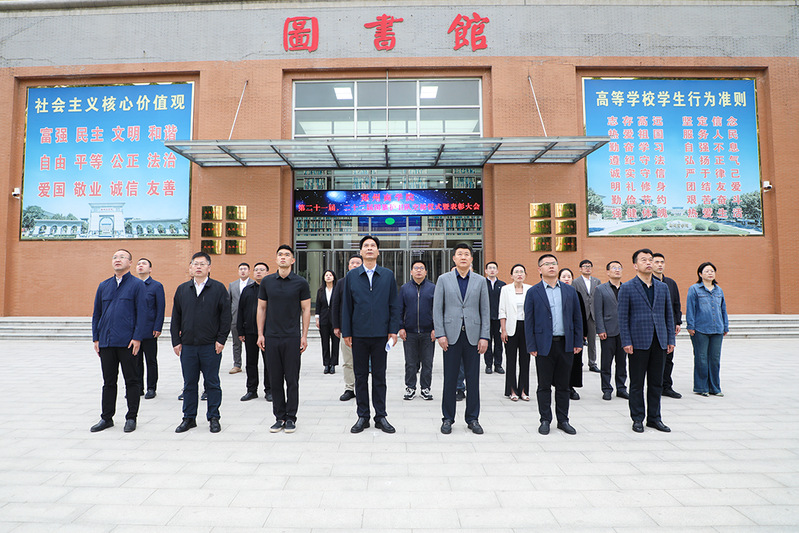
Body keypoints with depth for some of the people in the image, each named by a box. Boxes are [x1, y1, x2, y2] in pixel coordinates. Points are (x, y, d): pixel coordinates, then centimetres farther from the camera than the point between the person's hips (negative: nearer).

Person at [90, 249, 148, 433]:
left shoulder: (137, 285, -2)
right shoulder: (103, 286, 12)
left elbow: (142, 313, -6)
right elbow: (97, 314, 15)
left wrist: (137, 337, -13)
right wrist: (96, 338, 8)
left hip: (128, 342, -4)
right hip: (106, 342, 4)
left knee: (132, 380, 3)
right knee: (108, 381, 12)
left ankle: (131, 418, 14)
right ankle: (106, 418, 23)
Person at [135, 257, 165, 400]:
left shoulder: (157, 286, -1)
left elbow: (161, 308, -5)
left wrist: (157, 328, -12)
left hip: (149, 331, -4)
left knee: (151, 361, 3)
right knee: (136, 360, 10)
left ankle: (151, 388, 12)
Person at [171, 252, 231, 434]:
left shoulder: (219, 289, 0)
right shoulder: (182, 289, 9)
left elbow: (226, 316, -2)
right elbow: (175, 317, 11)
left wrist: (221, 339, -7)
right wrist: (176, 341, 5)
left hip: (211, 346, -3)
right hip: (187, 345, 3)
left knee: (212, 383, 5)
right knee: (189, 383, 11)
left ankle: (213, 418, 16)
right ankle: (189, 418, 23)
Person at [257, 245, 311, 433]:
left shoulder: (300, 283, -1)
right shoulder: (267, 282, 6)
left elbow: (306, 310, 1)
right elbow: (261, 308, 10)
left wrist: (304, 336, -4)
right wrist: (260, 334, 3)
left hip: (292, 338, -2)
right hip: (271, 337, 2)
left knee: (292, 379, 2)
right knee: (275, 379, 8)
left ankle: (291, 418, 13)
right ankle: (279, 417, 19)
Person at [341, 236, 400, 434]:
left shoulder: (388, 275, 5)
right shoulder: (351, 276, 6)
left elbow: (394, 305, 4)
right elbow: (346, 306, 5)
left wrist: (393, 330, -2)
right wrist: (346, 332, 1)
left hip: (381, 335, 0)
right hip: (359, 335, 0)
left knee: (379, 377, 8)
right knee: (361, 377, 8)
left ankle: (380, 416, 18)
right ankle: (362, 416, 19)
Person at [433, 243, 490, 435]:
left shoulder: (480, 281, 8)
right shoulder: (443, 279, 5)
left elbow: (485, 310, 6)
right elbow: (437, 309, 2)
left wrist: (484, 337, -1)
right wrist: (440, 334, -6)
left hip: (473, 336, 1)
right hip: (451, 336, -1)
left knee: (473, 379, 6)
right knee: (450, 379, 4)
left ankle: (472, 419, 19)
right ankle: (448, 419, 17)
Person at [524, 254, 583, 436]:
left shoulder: (570, 290, 8)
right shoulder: (533, 292, 0)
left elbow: (577, 317, 10)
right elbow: (528, 321, -2)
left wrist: (578, 342, 3)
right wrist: (531, 346, -7)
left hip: (566, 344, 3)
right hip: (544, 345, -2)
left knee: (563, 385, 11)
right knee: (544, 385, 6)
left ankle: (563, 420, 23)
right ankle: (545, 420, 18)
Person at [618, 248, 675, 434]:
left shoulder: (663, 287, 10)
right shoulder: (627, 288, -3)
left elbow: (669, 314, 13)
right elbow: (623, 318, -5)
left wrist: (670, 339, 7)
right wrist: (626, 342, -11)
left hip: (659, 342, 4)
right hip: (638, 342, -4)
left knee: (656, 382, 11)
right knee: (637, 383, 4)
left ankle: (654, 418, 23)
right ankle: (637, 419, 15)